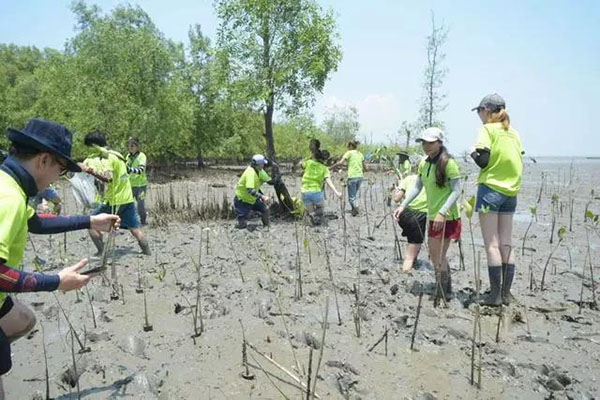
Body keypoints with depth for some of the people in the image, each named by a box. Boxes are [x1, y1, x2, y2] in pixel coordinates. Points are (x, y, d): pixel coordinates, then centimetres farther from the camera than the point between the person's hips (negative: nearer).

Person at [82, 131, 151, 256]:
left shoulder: (108, 157, -13)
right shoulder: (116, 155, 13)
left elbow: (108, 178, -27)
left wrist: (91, 170, -34)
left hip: (114, 200, -8)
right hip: (128, 198, 8)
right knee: (134, 228, 14)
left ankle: (102, 252, 4)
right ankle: (147, 251, 17)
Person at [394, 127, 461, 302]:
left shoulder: (448, 163, -15)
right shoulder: (423, 164, 8)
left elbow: (456, 191, -18)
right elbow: (417, 188, 9)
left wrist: (442, 212, -27)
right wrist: (402, 206, -3)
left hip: (447, 218, -8)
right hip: (433, 216, 8)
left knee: (438, 256, -2)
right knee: (435, 255, 17)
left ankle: (441, 295, 14)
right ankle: (447, 288, 35)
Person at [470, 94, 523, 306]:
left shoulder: (488, 129, -6)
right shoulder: (513, 133, 13)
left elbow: (483, 161, -14)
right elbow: (518, 164, 13)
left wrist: (473, 152, 5)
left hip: (490, 190, -7)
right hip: (511, 192, 7)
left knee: (492, 245, -3)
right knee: (506, 244, 9)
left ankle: (495, 295, 0)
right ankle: (506, 293, 14)